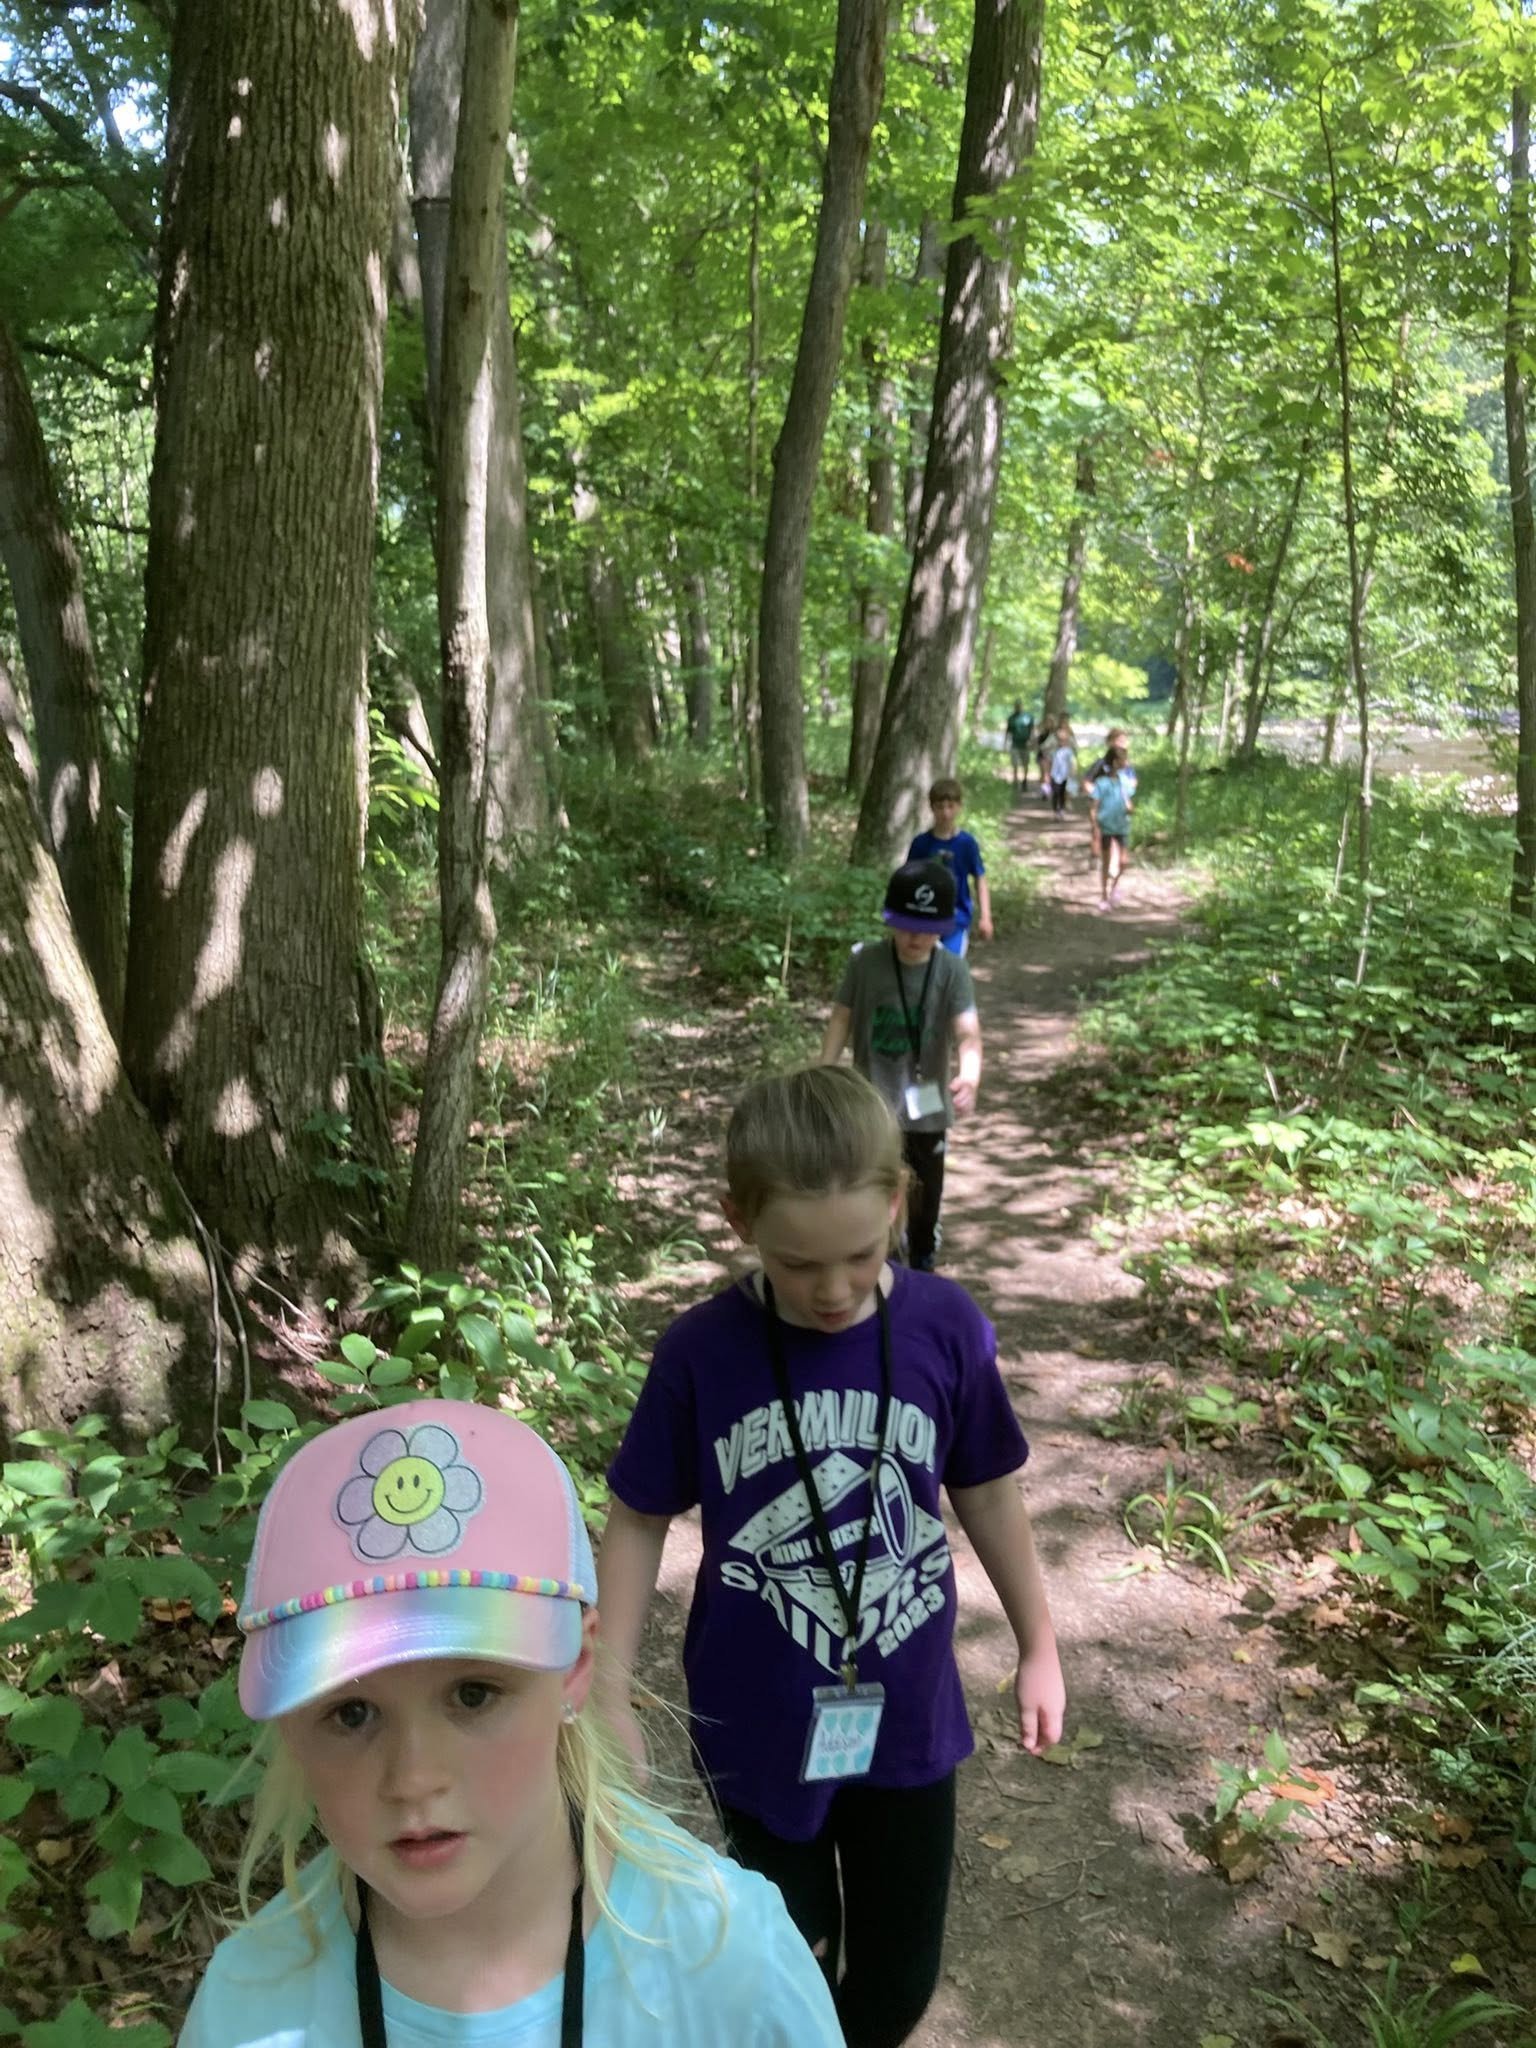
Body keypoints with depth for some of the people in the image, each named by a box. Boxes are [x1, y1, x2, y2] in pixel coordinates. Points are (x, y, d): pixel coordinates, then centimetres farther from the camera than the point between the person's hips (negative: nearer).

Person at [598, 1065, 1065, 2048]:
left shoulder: (947, 1328, -15)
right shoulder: (700, 1352, -18)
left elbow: (988, 1494, 0)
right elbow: (640, 1523, -6)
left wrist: (1039, 1648, 9)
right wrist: (607, 1698, -5)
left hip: (907, 1716, 1)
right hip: (757, 1727, -1)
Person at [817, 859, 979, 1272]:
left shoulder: (952, 971, -14)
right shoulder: (864, 962, -11)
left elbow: (968, 1032, -25)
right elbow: (841, 1019, -3)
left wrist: (970, 1078, -45)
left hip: (927, 1105, 1)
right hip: (871, 1101, -1)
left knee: (926, 1192, 19)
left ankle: (922, 1262, 42)